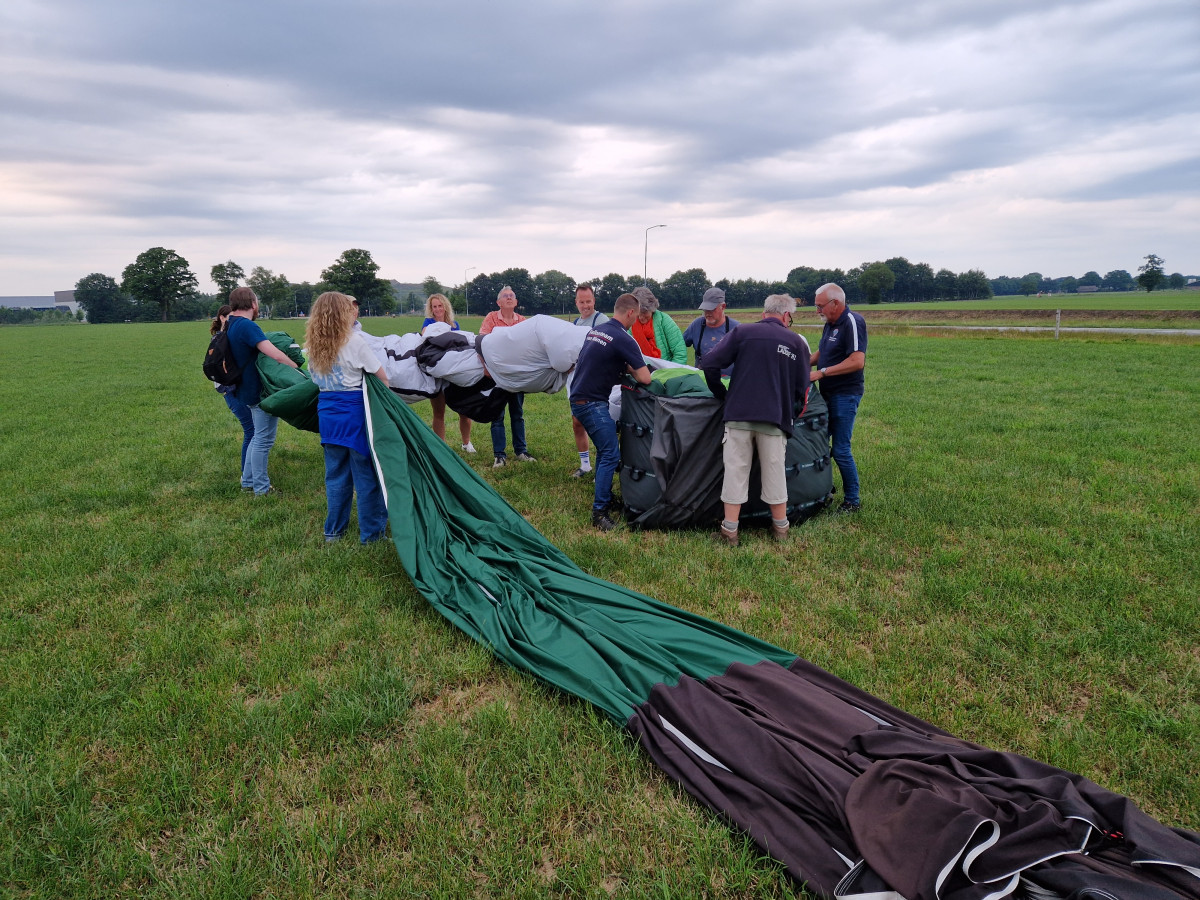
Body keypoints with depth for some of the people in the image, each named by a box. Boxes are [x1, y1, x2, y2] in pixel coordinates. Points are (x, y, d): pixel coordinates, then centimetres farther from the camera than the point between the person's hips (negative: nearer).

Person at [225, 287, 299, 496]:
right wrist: (297, 369, -19)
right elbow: (275, 355, -28)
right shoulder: (247, 326, -21)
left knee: (259, 436, 21)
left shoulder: (231, 325, 10)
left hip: (250, 389, 10)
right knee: (263, 439, -2)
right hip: (261, 390, -10)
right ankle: (261, 487, 6)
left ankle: (248, 479, 29)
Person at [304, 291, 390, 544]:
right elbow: (381, 376, -8)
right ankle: (371, 532, 11)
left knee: (335, 473, 15)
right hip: (355, 411, -6)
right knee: (366, 473, 4)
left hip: (327, 411, 6)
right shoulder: (353, 341, -11)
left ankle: (334, 530, 24)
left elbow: (315, 379, 14)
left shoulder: (313, 345, 6)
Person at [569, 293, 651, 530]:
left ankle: (603, 495, 32)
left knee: (604, 449, 21)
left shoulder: (595, 330, 10)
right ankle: (600, 511, -7)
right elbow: (645, 378, -15)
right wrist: (632, 370, 6)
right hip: (593, 402, -9)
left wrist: (625, 368, 17)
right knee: (611, 455, -7)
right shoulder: (623, 339, -15)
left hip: (579, 397, 9)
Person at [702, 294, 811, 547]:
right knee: (774, 472, 12)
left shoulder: (742, 332, 4)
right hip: (775, 418, 1)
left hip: (739, 414, -1)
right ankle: (780, 528, 23)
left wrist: (720, 394, 9)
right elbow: (802, 387, 10)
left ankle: (729, 531, 7)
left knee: (736, 470, 4)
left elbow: (710, 363, -4)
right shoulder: (797, 342, 9)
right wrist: (792, 413, 25)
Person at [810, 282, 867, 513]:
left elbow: (857, 362, -25)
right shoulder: (830, 324, 12)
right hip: (828, 394, 9)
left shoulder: (852, 323, -16)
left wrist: (822, 372, -22)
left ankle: (853, 501, 7)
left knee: (840, 450, -6)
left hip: (845, 396, -9)